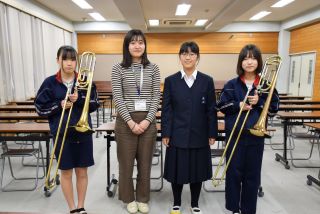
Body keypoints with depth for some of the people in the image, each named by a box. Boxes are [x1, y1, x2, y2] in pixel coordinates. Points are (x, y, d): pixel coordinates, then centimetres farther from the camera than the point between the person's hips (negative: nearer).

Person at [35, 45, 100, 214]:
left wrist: (79, 99, -18)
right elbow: (40, 108, -1)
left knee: (82, 171, 10)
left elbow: (95, 104, -2)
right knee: (66, 172, 10)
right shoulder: (50, 83, -3)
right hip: (61, 133, -1)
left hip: (83, 131, 1)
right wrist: (60, 105, -15)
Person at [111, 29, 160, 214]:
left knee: (145, 162, 12)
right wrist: (131, 121, -14)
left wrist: (147, 120, -11)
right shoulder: (118, 68, -1)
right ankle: (129, 198, 32)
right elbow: (118, 98, -7)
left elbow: (156, 97, 0)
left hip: (148, 120, 2)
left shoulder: (153, 68, 4)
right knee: (126, 162, 10)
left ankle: (143, 198, 31)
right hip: (126, 121, -1)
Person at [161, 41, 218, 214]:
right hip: (177, 135, 0)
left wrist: (212, 134, -1)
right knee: (177, 170, 10)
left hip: (199, 135, 1)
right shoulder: (170, 81, 0)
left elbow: (211, 110, 1)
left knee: (197, 170, 12)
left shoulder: (207, 81, 1)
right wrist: (165, 133, -5)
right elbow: (166, 109, -1)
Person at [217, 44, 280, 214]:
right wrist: (238, 105, -16)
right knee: (234, 172, 7)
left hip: (256, 135, 1)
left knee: (252, 173, 11)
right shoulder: (232, 84, -1)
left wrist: (259, 102, -14)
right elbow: (221, 106, -2)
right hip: (235, 134, -1)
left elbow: (274, 108, 2)